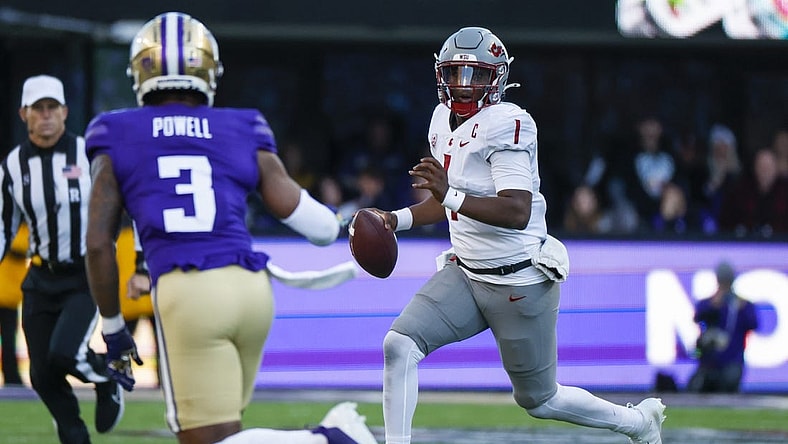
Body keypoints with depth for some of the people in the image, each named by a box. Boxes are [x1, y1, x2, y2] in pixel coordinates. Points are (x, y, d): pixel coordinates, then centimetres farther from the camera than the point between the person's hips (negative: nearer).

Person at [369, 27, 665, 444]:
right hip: (465, 274, 7)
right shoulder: (443, 120, 7)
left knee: (539, 400, 8)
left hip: (519, 282, -7)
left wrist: (450, 195, -39)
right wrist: (398, 219, 6)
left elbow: (517, 213, -29)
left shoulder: (506, 124, -20)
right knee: (398, 344, -14)